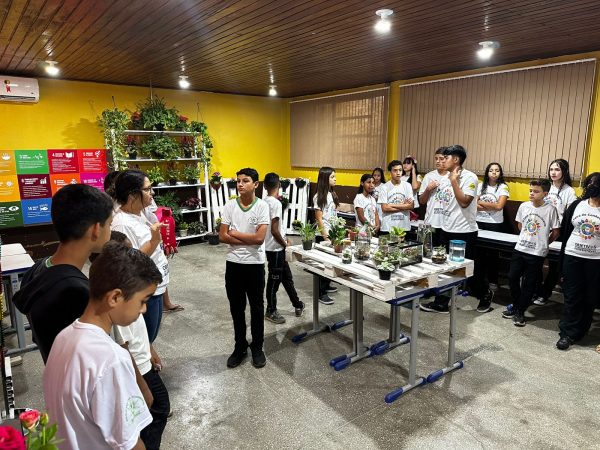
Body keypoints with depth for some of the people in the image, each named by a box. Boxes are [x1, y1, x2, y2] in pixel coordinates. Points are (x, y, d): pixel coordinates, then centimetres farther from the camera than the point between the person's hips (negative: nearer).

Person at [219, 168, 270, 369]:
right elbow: (222, 236, -6)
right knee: (236, 308, 14)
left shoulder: (262, 206, -10)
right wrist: (249, 240, -15)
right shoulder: (229, 206, -2)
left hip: (255, 264, -2)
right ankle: (240, 347, 31)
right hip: (233, 264, 3)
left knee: (256, 308, 11)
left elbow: (259, 238, -18)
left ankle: (257, 348, 28)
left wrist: (234, 233, -10)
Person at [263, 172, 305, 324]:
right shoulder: (276, 203, -21)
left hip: (275, 247, 9)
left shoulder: (265, 202, 6)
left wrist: (284, 241, 14)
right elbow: (274, 230, -24)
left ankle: (298, 305, 30)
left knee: (286, 277, 17)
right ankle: (271, 311, 19)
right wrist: (285, 244, -10)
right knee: (274, 279, 5)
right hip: (275, 248, -9)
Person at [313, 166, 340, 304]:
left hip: (333, 233, 7)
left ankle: (326, 285, 30)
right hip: (323, 234, -7)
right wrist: (325, 236, -16)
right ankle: (321, 293, 6)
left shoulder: (332, 194, 10)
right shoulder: (319, 197, -12)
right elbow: (319, 219, -14)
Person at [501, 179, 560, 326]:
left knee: (529, 284, 5)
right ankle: (515, 306, 26)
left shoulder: (550, 209, -10)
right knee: (512, 278, 7)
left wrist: (543, 243, 9)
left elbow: (555, 232, 0)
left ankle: (520, 312, 17)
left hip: (537, 253, -4)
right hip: (520, 249, 4)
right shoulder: (524, 206, 1)